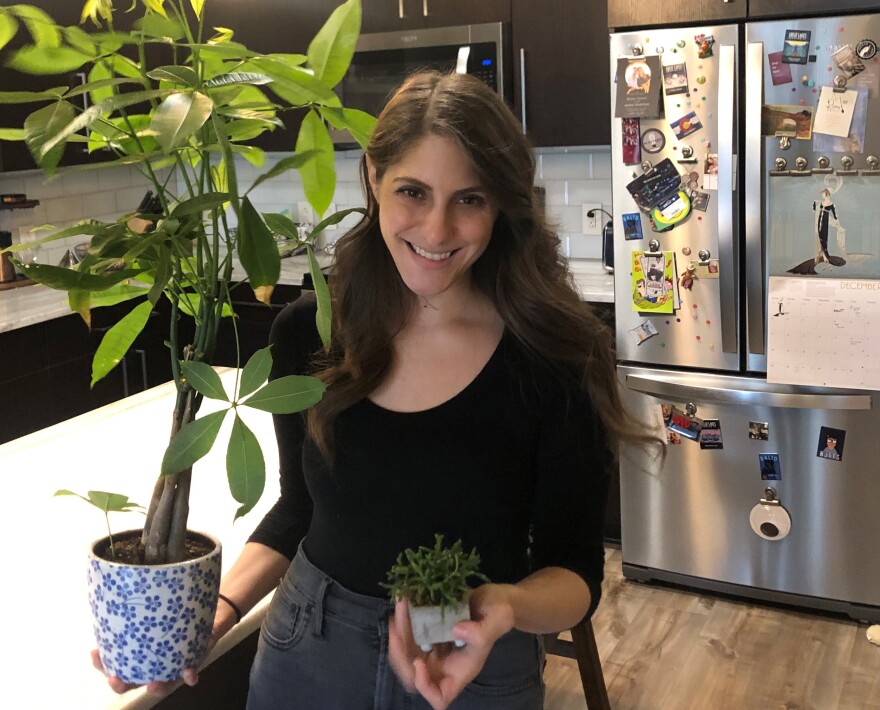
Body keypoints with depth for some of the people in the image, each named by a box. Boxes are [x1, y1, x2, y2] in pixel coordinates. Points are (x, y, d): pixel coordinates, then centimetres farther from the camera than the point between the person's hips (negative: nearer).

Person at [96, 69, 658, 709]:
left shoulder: (556, 356, -17)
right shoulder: (308, 333, -9)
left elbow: (575, 571, -11)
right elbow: (300, 507, 4)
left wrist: (504, 606, -32)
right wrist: (219, 607, -11)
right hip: (305, 656, 3)